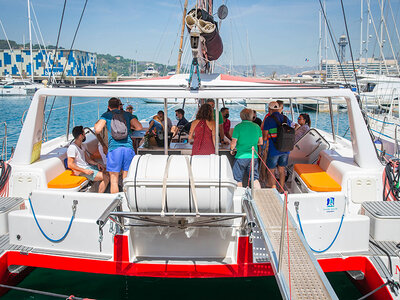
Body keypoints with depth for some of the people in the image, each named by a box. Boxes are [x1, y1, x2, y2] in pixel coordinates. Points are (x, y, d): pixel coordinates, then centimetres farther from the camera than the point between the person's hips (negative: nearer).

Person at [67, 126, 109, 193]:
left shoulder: (82, 146, 12)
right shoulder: (72, 148, -18)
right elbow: (70, 165, -22)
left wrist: (97, 164, 0)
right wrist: (85, 171, -23)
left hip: (87, 166, 10)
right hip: (81, 171, -10)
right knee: (106, 178, -19)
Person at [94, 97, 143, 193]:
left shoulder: (106, 115, 10)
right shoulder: (127, 114, 17)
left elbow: (98, 130, -2)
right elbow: (139, 127, 8)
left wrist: (96, 124, 20)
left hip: (114, 148, -2)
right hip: (128, 147, 2)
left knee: (114, 180, 5)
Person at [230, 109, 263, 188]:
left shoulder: (238, 127, -8)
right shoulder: (257, 127, 4)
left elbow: (233, 143, -10)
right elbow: (260, 142, 13)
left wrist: (232, 150, 11)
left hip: (241, 156, -4)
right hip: (253, 156, 4)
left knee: (238, 179, 8)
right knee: (255, 178, 10)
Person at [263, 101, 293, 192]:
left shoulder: (268, 120, -8)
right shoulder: (286, 119, 8)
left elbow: (265, 137, -7)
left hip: (273, 150, -5)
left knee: (271, 171, 7)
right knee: (281, 170, 18)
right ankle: (281, 190, 27)